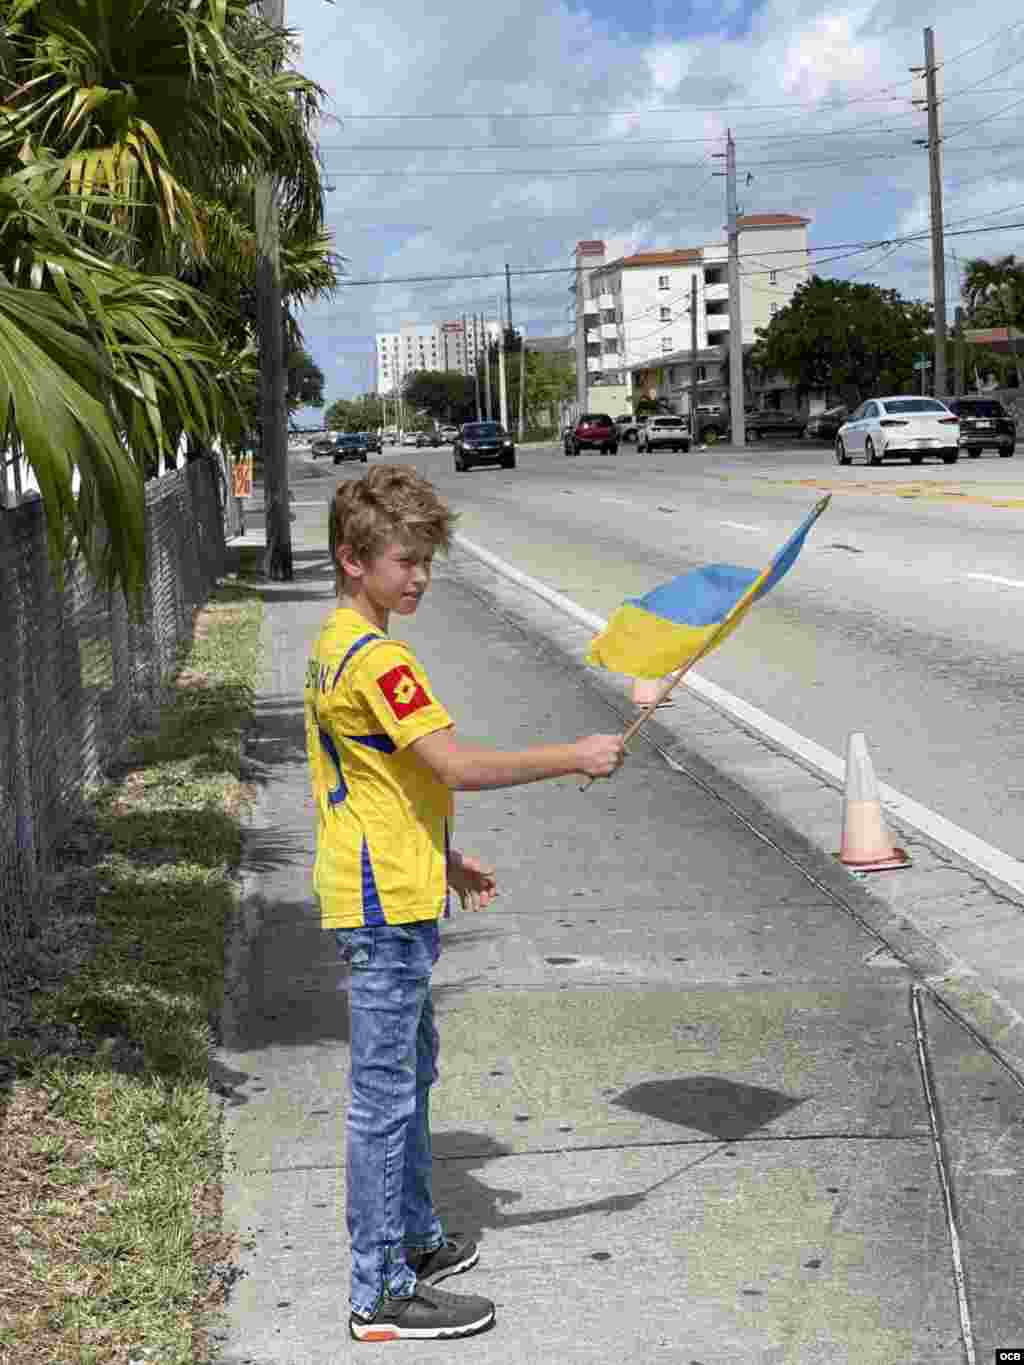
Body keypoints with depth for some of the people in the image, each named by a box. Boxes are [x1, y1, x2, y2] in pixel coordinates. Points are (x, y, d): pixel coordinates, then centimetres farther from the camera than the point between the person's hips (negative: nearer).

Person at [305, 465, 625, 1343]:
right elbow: (459, 767, -25)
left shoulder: (338, 647, 13)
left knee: (410, 1070, 22)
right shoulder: (377, 660, -20)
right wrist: (574, 758, -18)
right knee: (385, 1093, -3)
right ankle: (383, 1294, 6)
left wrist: (446, 860, 20)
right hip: (386, 906, -11)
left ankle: (415, 1240, 36)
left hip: (390, 893, 11)